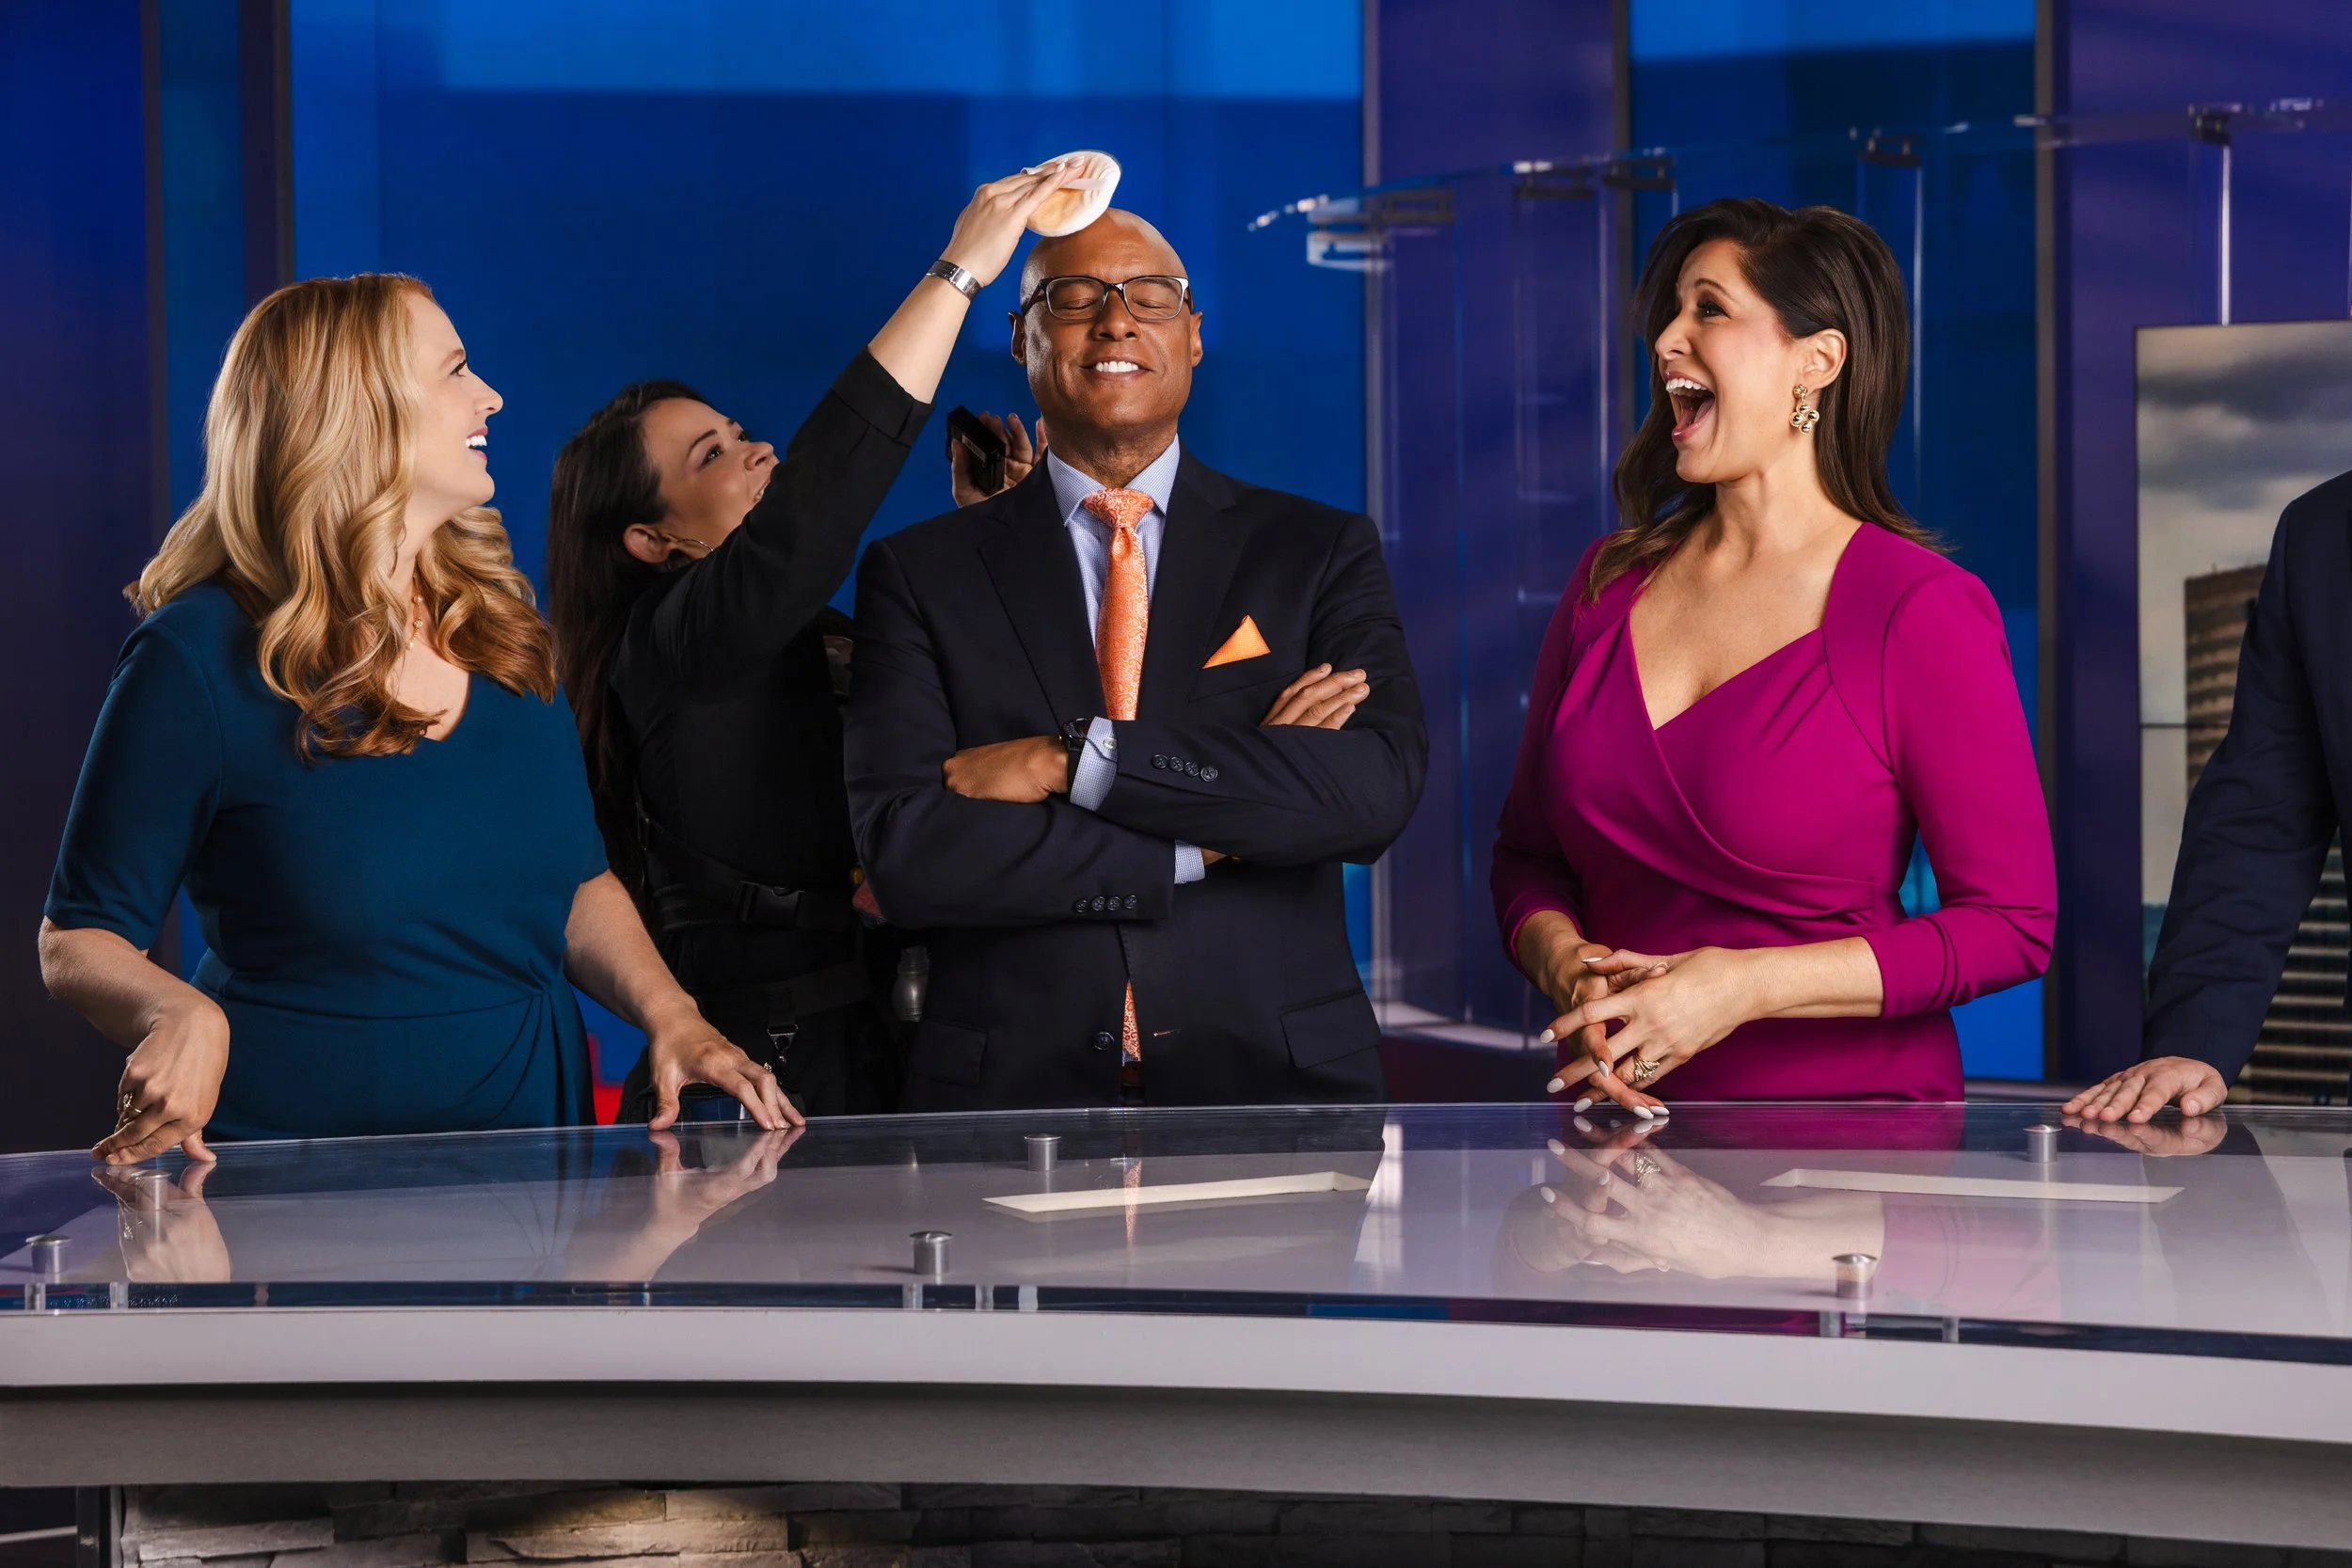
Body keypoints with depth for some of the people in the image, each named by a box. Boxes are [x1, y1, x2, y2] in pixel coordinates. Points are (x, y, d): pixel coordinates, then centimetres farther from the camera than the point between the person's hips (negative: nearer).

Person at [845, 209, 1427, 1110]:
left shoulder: (1323, 553, 11)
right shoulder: (918, 574, 9)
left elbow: (1380, 787, -6)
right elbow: (904, 851, -4)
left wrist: (1077, 761, -10)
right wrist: (1208, 841, -8)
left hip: (1268, 1077, 1)